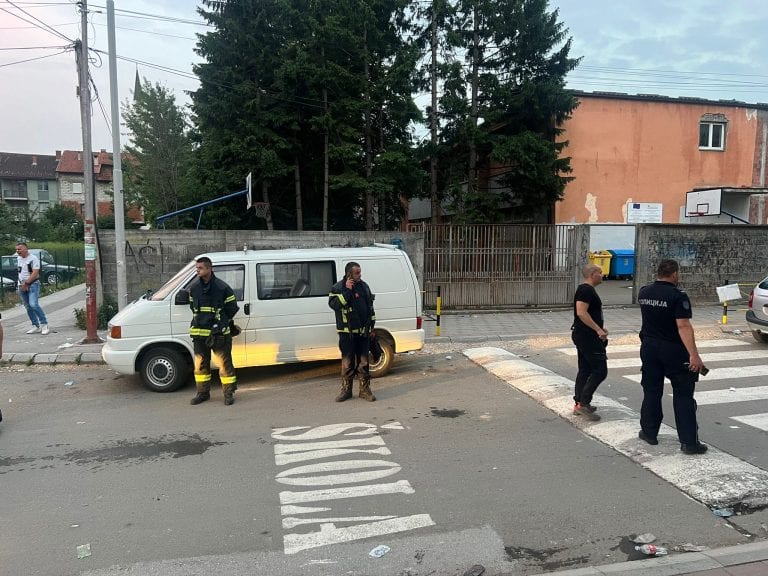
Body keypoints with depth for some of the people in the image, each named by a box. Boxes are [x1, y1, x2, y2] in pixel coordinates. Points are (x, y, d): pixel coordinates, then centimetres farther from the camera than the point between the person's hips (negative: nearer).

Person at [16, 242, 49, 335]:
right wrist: (22, 283, 6)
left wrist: (26, 283, -17)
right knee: (28, 307, 7)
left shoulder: (33, 258, -10)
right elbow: (20, 272, 19)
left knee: (34, 305, -20)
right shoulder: (18, 259, 12)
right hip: (22, 286, 7)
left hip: (33, 284, -7)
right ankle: (36, 326, 14)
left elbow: (35, 273, -16)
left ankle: (44, 324, -12)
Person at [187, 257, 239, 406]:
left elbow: (232, 307, 1)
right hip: (199, 332, 5)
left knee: (224, 363, 0)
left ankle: (229, 393, 10)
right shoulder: (194, 287, 6)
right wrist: (202, 320, 13)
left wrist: (222, 321, 4)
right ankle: (203, 393, 25)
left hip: (219, 333, -5)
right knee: (200, 364, 12)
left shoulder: (222, 287, -8)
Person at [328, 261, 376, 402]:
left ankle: (365, 390, 16)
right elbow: (333, 304, -21)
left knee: (363, 361, 8)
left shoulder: (364, 286, 10)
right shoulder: (338, 288, -4)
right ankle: (346, 389, 16)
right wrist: (347, 290, -23)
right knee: (347, 362, 4)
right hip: (347, 332, -3)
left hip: (363, 332, 4)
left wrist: (372, 326, 14)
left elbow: (370, 307, 16)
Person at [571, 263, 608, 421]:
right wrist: (598, 329, -26)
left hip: (582, 335, 11)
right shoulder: (586, 290, -16)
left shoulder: (586, 290, 17)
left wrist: (599, 328, 22)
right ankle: (583, 404, -6)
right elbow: (581, 313, -27)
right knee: (600, 370, -8)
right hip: (588, 337, -11)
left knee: (585, 369, 14)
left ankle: (579, 404, 19)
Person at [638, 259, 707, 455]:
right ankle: (689, 442, 4)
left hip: (649, 348, 5)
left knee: (651, 391, 15)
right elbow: (683, 326, -24)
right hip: (673, 350, -5)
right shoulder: (677, 296, -17)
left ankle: (649, 432, 23)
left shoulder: (643, 292, 2)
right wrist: (694, 354, -26)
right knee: (683, 395, 2)